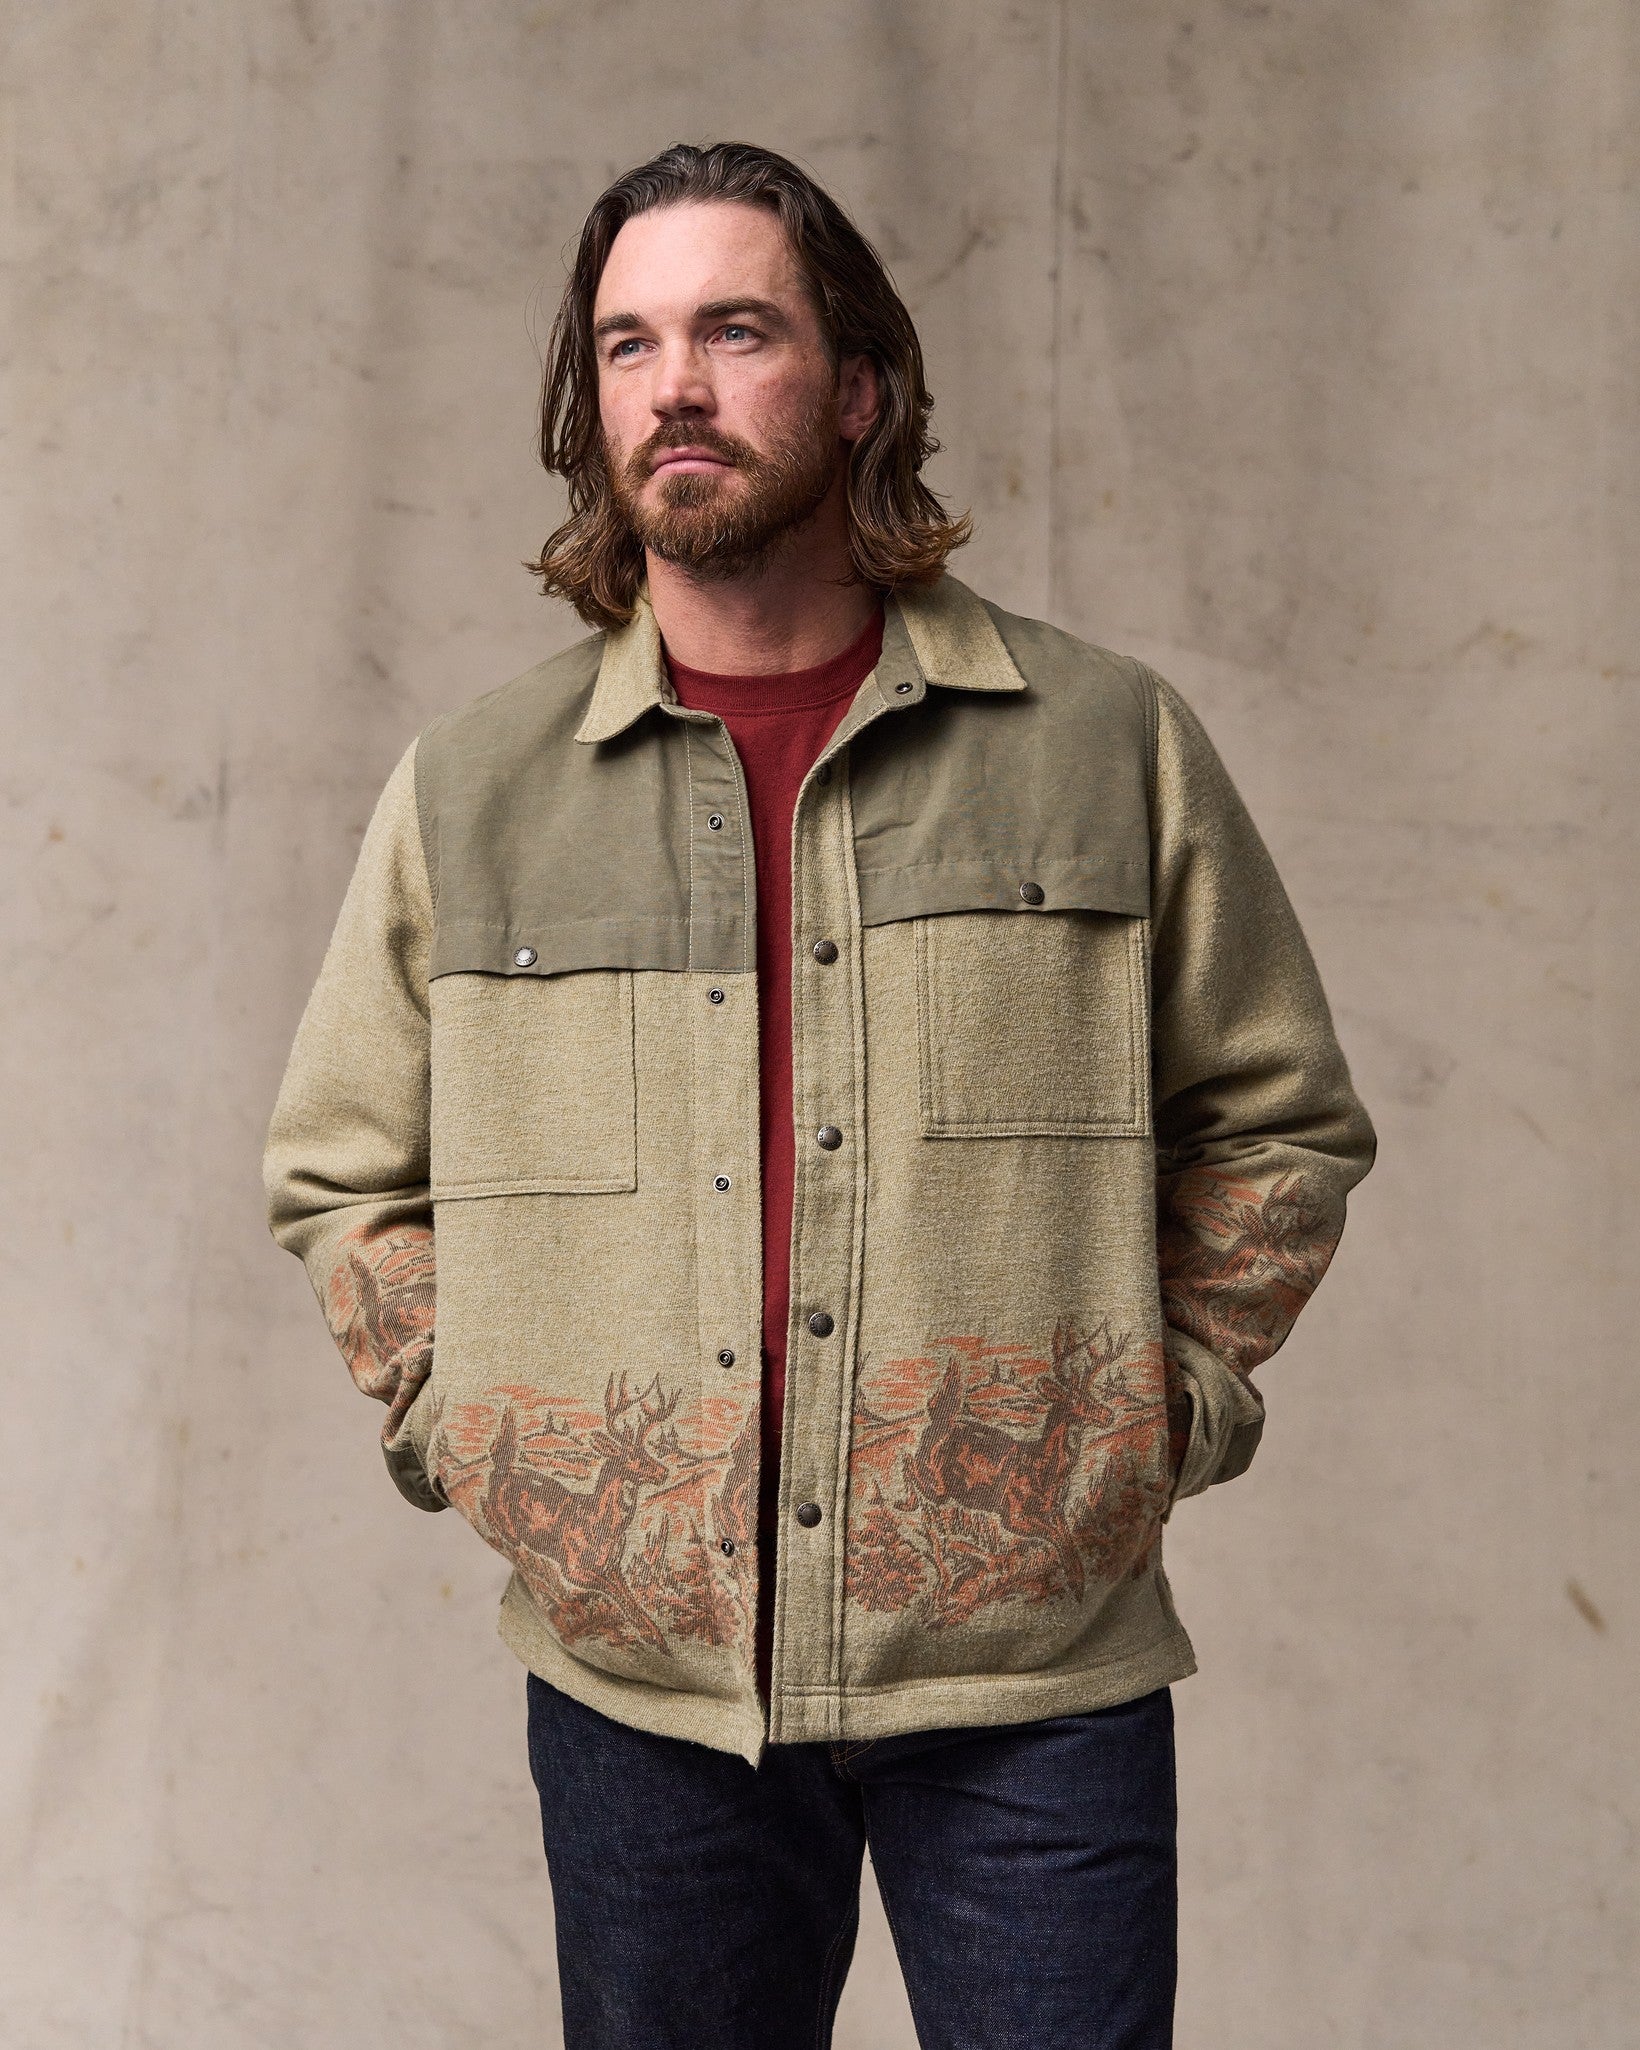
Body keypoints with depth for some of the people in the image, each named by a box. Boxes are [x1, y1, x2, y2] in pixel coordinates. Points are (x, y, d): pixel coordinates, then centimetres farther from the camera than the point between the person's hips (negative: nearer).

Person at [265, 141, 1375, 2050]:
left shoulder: (1105, 740, 0)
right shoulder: (471, 786, 4)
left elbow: (1279, 1120, 9)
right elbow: (341, 1170, 13)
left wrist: (1165, 1404, 0)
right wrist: (468, 1426, 3)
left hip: (1033, 1680, -1)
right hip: (634, 1671, 2)